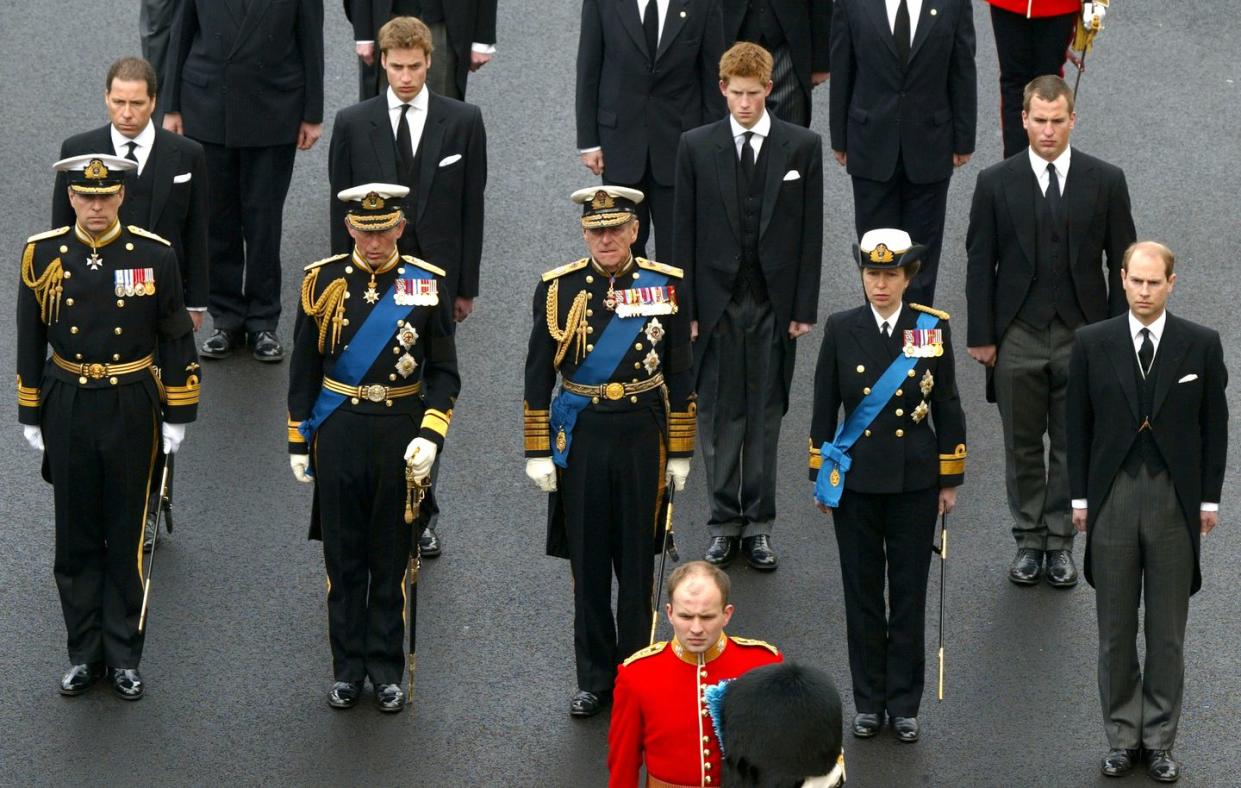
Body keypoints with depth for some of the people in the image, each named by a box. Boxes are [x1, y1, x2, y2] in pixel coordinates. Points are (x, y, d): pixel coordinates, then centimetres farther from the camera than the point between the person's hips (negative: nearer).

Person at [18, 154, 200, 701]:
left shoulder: (154, 255, -6)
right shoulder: (42, 255, -3)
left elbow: (176, 340, 0)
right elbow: (30, 343, 4)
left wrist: (178, 415, -1)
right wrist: (30, 417, 5)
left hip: (131, 409, -1)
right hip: (67, 408, 1)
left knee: (127, 537, 6)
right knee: (76, 537, 8)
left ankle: (124, 656, 15)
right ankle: (84, 654, 19)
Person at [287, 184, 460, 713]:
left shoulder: (426, 283, -2)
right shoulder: (323, 281, -1)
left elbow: (443, 372, 1)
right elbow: (303, 368, 5)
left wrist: (430, 435, -12)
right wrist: (298, 442, 4)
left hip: (401, 435, 0)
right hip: (338, 433, 0)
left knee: (392, 556, 7)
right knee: (343, 555, 7)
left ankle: (387, 669, 17)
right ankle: (348, 668, 18)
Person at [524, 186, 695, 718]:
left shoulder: (665, 285, 0)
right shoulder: (559, 288, -1)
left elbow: (680, 374, 4)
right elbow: (538, 376, 2)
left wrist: (679, 453, 3)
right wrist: (539, 453, -2)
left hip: (643, 436, 0)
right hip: (581, 437, 0)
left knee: (638, 560, 6)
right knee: (587, 561, 6)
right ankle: (594, 680, 16)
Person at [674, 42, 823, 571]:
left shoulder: (802, 147, 0)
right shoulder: (696, 147, 1)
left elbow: (810, 231, 2)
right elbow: (685, 231, 2)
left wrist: (805, 308, -2)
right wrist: (687, 307, -2)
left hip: (774, 304, 0)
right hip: (717, 303, 0)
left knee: (766, 415, 5)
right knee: (719, 416, 3)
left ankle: (758, 525, 12)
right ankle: (724, 523, 12)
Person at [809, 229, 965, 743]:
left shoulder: (933, 328, -1)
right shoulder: (842, 330, -1)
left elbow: (947, 408, 3)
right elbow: (824, 407, 4)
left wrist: (951, 481, 3)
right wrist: (820, 477, 3)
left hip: (914, 481, 0)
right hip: (856, 480, 0)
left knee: (909, 594, 5)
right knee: (862, 593, 7)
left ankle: (904, 704, 14)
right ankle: (869, 701, 17)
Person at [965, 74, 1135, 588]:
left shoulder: (1105, 181, -2)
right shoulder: (996, 183, -3)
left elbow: (1121, 264, 2)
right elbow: (980, 264, 1)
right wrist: (981, 336, -2)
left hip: (1082, 335, 0)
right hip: (1018, 338, 0)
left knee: (1073, 445, 7)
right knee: (1022, 445, 9)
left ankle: (1060, 541, 19)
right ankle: (1028, 540, 22)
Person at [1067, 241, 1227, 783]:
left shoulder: (1201, 345, -1)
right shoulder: (1093, 343, 1)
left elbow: (1214, 425, 3)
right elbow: (1078, 424, 4)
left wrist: (1209, 499, 1)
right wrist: (1079, 497, 2)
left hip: (1175, 501, -1)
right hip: (1112, 500, 1)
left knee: (1168, 631, 5)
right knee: (1115, 631, 7)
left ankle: (1160, 740, 13)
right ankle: (1122, 736, 16)